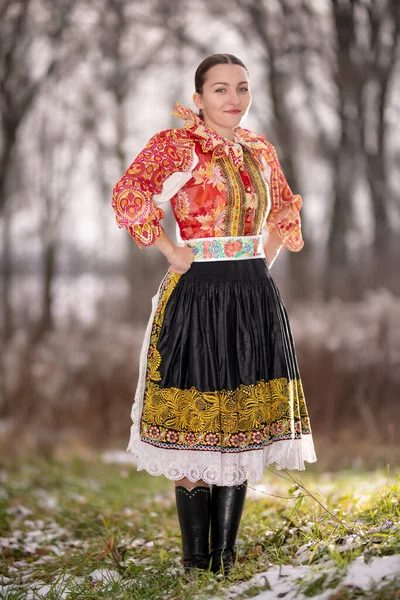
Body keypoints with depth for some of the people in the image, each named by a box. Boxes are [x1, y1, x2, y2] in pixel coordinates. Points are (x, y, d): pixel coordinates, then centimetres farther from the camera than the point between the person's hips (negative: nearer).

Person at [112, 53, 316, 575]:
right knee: (196, 430, -1)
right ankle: (196, 559, 9)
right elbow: (129, 197, -18)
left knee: (244, 430, 7)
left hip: (255, 297, 5)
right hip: (198, 296, -5)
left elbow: (284, 208, 27)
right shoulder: (175, 145, -5)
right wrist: (173, 252, -14)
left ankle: (226, 555, 16)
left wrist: (269, 254, 12)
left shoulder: (260, 150, 12)